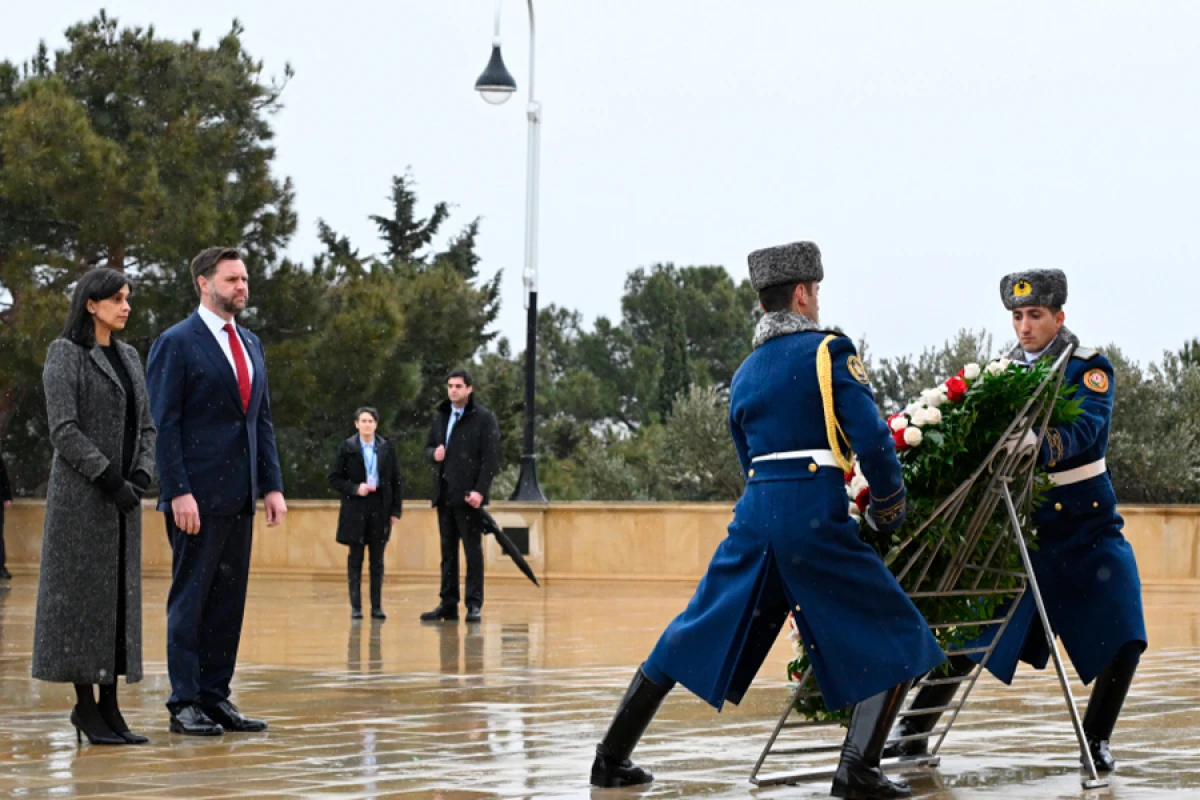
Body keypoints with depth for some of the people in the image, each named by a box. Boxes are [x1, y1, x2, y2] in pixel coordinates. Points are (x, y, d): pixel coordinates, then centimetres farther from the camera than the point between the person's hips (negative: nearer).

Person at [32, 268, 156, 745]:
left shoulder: (128, 357, 15)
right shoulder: (65, 354, -5)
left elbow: (145, 427, 14)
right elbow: (63, 429, -13)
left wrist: (139, 478, -3)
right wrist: (109, 480, -16)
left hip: (123, 497, 7)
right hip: (80, 495, -7)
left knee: (120, 597, 5)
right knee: (83, 594, -5)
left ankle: (109, 707, 7)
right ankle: (85, 706, 0)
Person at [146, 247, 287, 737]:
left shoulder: (251, 345, 17)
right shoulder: (177, 344, -5)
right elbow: (164, 424, -10)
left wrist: (271, 485, 9)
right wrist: (178, 492, -17)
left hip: (239, 495, 7)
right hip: (197, 495, -7)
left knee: (229, 599, 8)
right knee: (190, 598, -3)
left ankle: (215, 696, 13)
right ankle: (184, 704, 1)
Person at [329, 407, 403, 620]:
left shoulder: (386, 448, 5)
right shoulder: (347, 448, 0)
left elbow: (395, 480, 7)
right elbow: (334, 478, 0)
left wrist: (395, 510, 2)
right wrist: (355, 488, -15)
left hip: (380, 508, 1)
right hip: (355, 509, -1)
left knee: (377, 560, 4)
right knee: (355, 558, 2)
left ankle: (376, 606, 7)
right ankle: (356, 606, 6)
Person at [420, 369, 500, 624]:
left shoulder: (484, 418, -3)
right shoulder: (440, 417, 15)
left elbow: (491, 458, -9)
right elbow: (428, 447, 23)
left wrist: (480, 490, -18)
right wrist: (433, 454, -2)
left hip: (468, 496, -6)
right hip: (444, 495, 6)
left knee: (473, 551, -3)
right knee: (448, 552, 9)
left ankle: (474, 605, -1)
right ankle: (448, 604, 12)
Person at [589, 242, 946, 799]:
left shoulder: (745, 375, 17)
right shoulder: (829, 351, -1)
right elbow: (871, 439, -11)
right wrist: (890, 502, 5)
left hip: (754, 517, 6)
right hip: (815, 519, -6)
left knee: (691, 638, 17)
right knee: (896, 641, 4)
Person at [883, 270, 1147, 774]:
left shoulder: (1090, 369, -9)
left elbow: (1086, 429, -27)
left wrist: (1038, 444, -48)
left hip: (1088, 529, -2)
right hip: (1020, 530, 2)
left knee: (1124, 639, -10)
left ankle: (1096, 742, 9)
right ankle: (913, 732, 9)